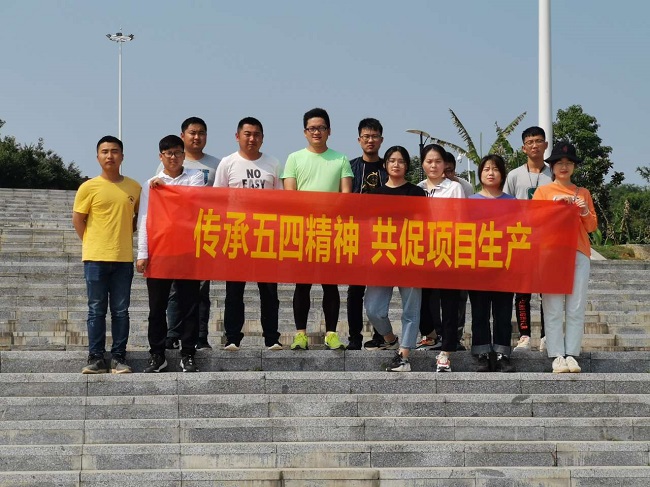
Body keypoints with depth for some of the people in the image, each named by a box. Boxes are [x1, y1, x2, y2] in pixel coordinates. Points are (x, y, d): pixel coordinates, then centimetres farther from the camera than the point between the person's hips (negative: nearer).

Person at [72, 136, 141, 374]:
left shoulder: (134, 187, 6)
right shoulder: (89, 187, -1)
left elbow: (139, 216, 18)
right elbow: (77, 219, 3)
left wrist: (126, 236, 7)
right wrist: (92, 243, 3)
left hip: (123, 258, 2)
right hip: (96, 258, -2)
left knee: (121, 311, 4)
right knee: (97, 310, 2)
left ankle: (118, 358, 9)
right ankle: (96, 358, 6)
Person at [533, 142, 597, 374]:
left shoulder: (583, 193, 17)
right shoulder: (543, 191, 11)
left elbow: (592, 227, 15)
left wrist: (585, 212, -4)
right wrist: (554, 204, -9)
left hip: (579, 255, 2)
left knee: (576, 309, -3)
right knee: (553, 309, -7)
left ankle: (571, 354, -1)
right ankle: (557, 356, -7)